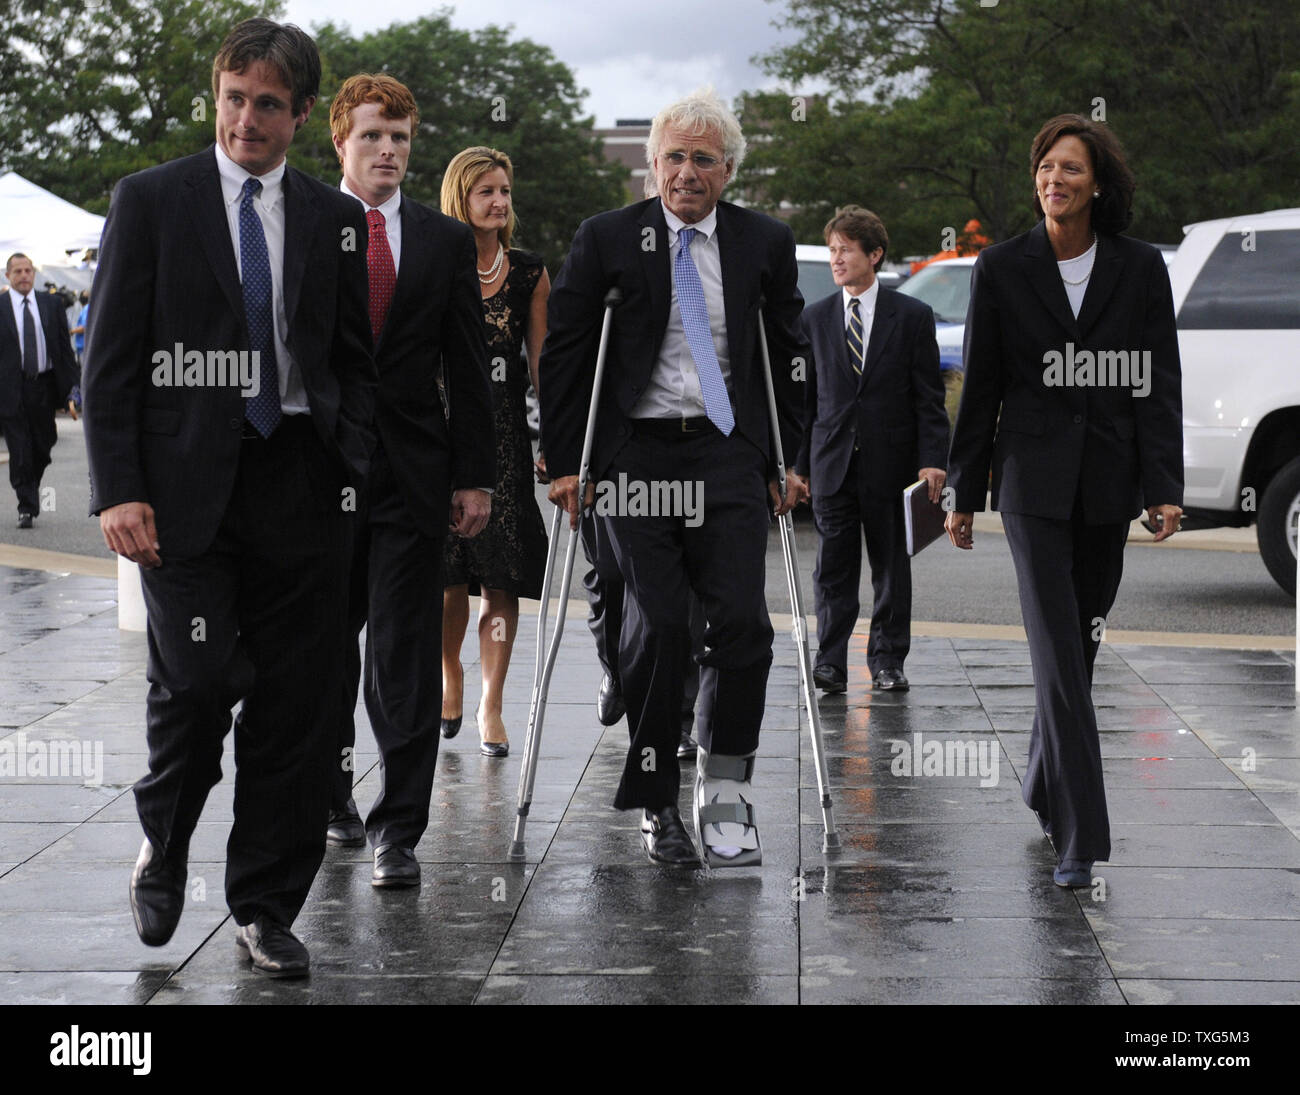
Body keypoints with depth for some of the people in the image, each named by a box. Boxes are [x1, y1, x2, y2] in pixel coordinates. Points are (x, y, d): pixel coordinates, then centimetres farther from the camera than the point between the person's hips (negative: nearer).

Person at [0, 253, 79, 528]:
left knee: (42, 449, 8)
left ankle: (30, 493, 33)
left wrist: (74, 387, 3)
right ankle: (26, 507, 4)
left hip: (44, 386, 3)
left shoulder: (51, 304, 8)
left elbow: (65, 348, 9)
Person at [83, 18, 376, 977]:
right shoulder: (151, 201, 4)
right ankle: (164, 841, 20)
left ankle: (267, 912, 15)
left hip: (301, 489, 3)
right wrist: (118, 490, -8)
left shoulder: (336, 220, 12)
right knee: (196, 681, -11)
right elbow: (112, 358, 1)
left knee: (295, 712, 3)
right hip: (187, 484, -2)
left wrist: (353, 476, 1)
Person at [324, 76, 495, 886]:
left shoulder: (446, 241, 8)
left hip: (412, 475, 0)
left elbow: (468, 366, 7)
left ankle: (400, 832, 1)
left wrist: (475, 475, 2)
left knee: (405, 658, -3)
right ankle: (331, 791, 32)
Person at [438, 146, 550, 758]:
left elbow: (541, 364, 10)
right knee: (447, 576, -2)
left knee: (502, 579, -3)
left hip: (503, 433, 1)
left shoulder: (530, 274, 8)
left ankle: (491, 706, 6)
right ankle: (450, 676, 25)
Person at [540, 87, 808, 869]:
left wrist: (788, 460, 9)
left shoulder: (765, 243, 8)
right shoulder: (607, 240, 1)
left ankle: (725, 794, 6)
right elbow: (563, 355, 3)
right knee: (658, 625, -5)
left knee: (743, 621, -9)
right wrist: (565, 462, -2)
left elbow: (789, 356, 14)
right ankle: (658, 807, 7)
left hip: (730, 454, 2)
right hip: (637, 456, -1)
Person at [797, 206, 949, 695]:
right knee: (833, 567, 0)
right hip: (832, 461, 2)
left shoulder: (912, 316, 1)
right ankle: (830, 663, 2)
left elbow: (929, 396, 0)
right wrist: (798, 463, 4)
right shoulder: (814, 318, 8)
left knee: (891, 565, 6)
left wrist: (932, 460, -9)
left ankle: (888, 661, 15)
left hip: (891, 461, -1)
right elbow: (805, 396, 10)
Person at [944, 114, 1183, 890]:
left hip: (1108, 480, 2)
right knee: (1059, 651, -10)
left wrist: (1166, 489, -8)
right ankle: (1082, 838, -13)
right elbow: (981, 388, 4)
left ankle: (1047, 786, 36)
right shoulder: (1002, 268, 0)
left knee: (1080, 645, 13)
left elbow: (1160, 383, 0)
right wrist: (964, 492, 5)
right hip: (1035, 481, -2)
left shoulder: (1140, 268, 2)